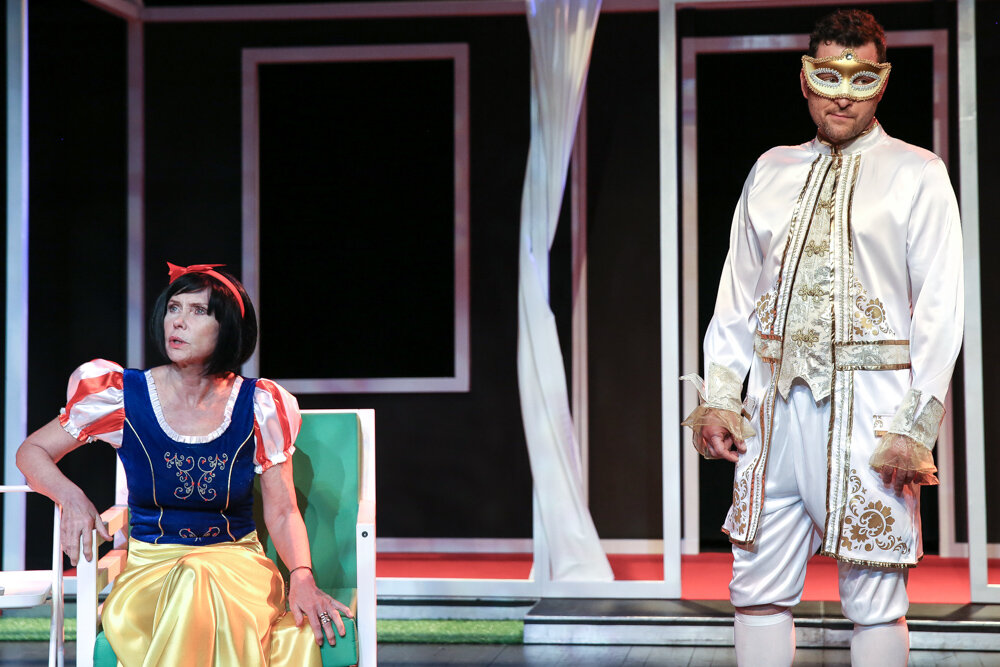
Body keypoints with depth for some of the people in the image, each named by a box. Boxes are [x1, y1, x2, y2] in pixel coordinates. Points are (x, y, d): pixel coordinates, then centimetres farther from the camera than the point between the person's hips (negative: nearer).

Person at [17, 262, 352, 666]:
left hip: (239, 562, 1)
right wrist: (70, 496, -12)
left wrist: (302, 577, -16)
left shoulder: (261, 406, 1)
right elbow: (31, 452, 10)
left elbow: (282, 513, 4)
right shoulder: (123, 396, -1)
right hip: (150, 568, -1)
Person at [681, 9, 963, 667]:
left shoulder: (917, 175, 3)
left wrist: (915, 427, -12)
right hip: (775, 399, 4)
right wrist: (719, 395, 6)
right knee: (759, 586, 4)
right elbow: (737, 294, 18)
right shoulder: (771, 172, 16)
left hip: (869, 405, -4)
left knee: (874, 596, -2)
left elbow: (939, 310, -3)